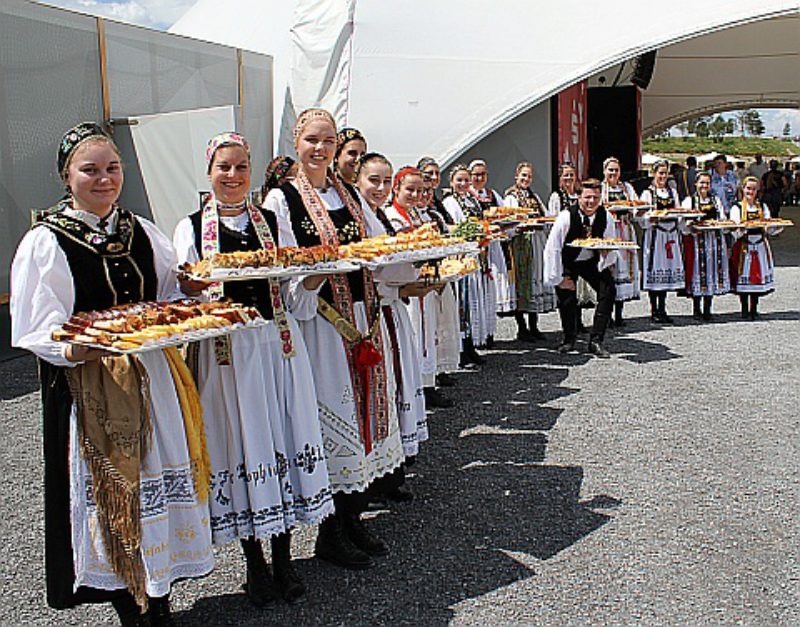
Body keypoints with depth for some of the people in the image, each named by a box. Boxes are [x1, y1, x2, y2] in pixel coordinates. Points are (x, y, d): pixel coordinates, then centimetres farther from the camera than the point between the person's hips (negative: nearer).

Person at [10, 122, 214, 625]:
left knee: (159, 482, 10)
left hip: (151, 379, 5)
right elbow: (36, 329, -9)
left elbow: (171, 298, 17)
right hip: (89, 389, -5)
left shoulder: (143, 232, 10)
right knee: (109, 496, 2)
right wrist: (73, 350, -28)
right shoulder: (45, 243, -5)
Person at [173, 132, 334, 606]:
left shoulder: (272, 221, 12)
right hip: (225, 349, -2)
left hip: (278, 342, 2)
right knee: (241, 443, 3)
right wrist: (198, 285, -20)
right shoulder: (191, 228, 5)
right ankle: (255, 562, 19)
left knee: (284, 438, 4)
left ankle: (284, 558, 19)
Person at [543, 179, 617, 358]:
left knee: (608, 291, -17)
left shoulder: (606, 217, -15)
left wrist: (607, 256, -26)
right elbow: (552, 249, -21)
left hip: (593, 262, 2)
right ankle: (569, 339, 16)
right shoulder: (566, 217, -25)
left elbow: (610, 246, -2)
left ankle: (595, 341, -8)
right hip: (567, 263, -2)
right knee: (567, 299, -12)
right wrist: (559, 278, -18)